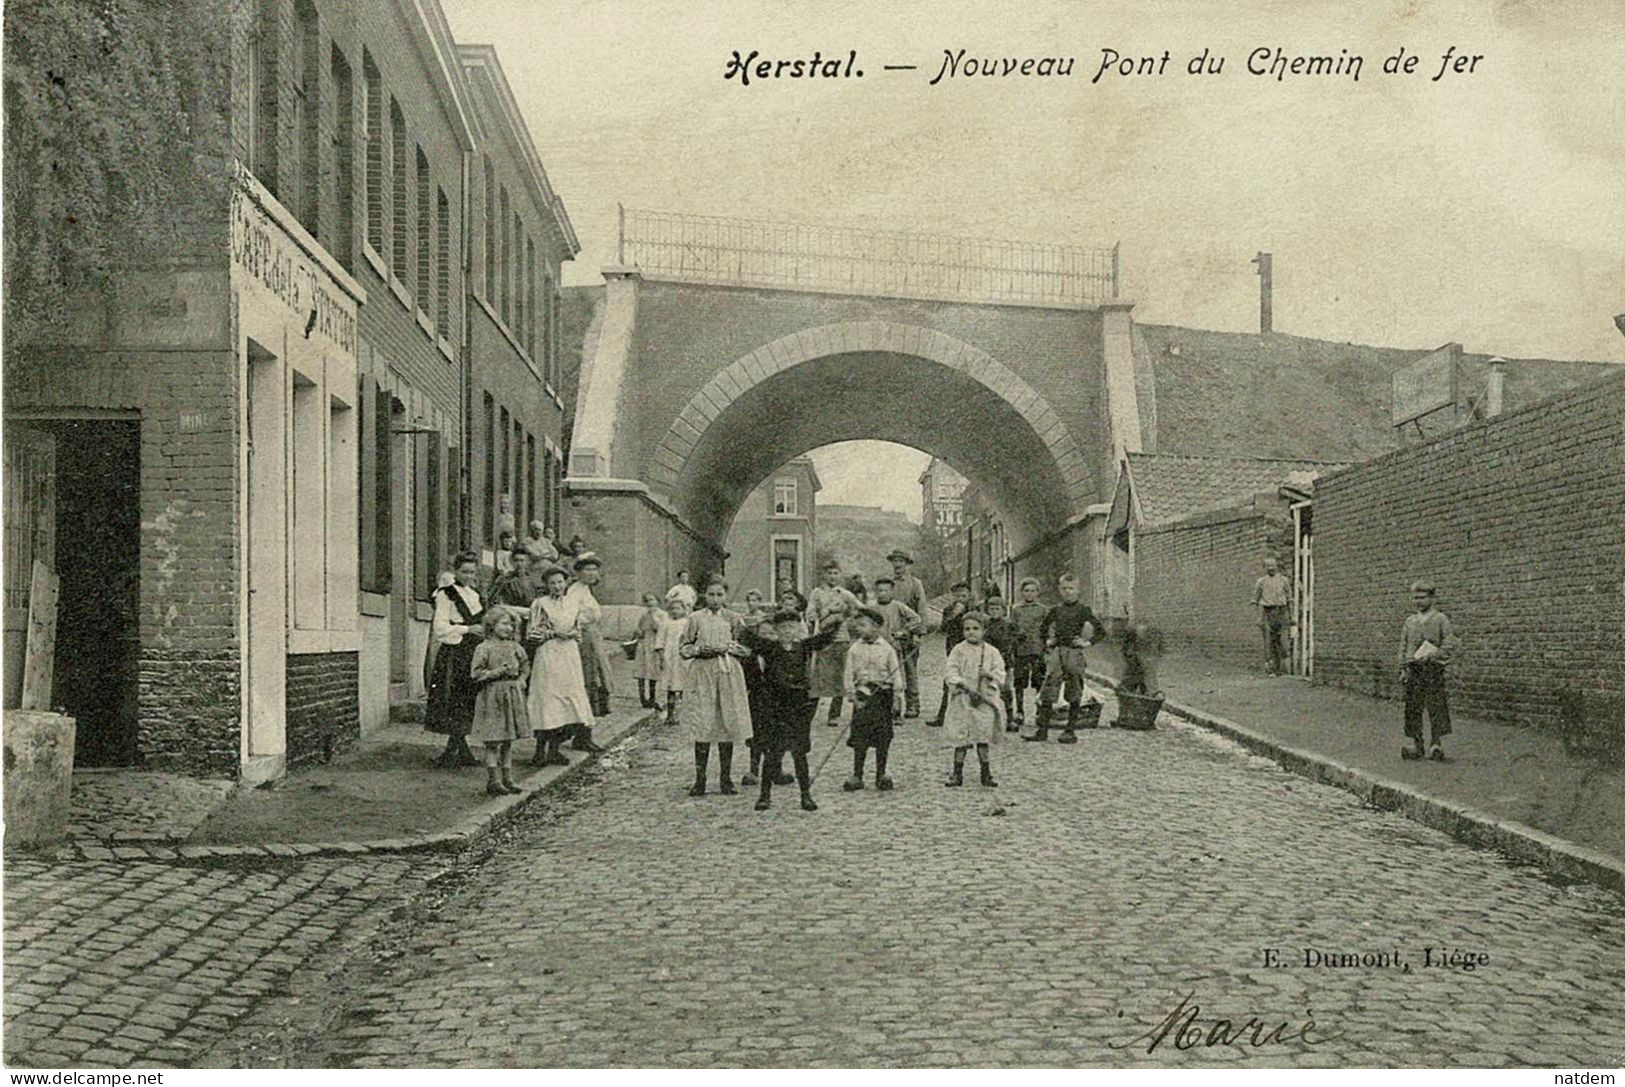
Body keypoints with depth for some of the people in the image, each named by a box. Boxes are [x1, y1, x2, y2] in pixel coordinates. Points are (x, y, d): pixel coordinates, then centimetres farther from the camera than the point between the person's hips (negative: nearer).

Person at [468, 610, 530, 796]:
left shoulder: (515, 647, 9)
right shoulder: (484, 648, -9)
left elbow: (525, 665, 24)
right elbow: (476, 673, -13)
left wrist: (521, 679, 7)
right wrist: (499, 672, -18)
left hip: (512, 697, 6)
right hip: (492, 698, -6)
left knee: (508, 741, 10)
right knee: (493, 741, -3)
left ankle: (507, 778, 17)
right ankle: (493, 780, 3)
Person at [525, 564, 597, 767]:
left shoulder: (574, 602, 10)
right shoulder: (540, 604, -2)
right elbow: (531, 634, -2)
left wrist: (572, 633, -3)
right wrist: (554, 633, -12)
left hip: (570, 656, 5)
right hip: (548, 656, -5)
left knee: (571, 703, 2)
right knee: (548, 703, -8)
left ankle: (554, 750, 13)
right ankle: (540, 752, 0)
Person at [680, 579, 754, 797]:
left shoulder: (732, 619, 8)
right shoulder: (696, 618, 5)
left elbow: (746, 647, 8)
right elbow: (683, 648, 7)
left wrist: (727, 648, -8)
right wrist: (699, 650, -11)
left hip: (729, 674, 1)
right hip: (702, 673, -1)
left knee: (728, 725, 1)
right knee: (703, 726, -6)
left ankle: (726, 779, 10)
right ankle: (700, 779, 1)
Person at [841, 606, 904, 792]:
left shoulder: (886, 649, -2)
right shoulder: (854, 649, 1)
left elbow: (896, 675, 1)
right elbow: (848, 676, 2)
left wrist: (897, 700, -2)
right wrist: (854, 698, -5)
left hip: (883, 695, 0)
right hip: (862, 695, 1)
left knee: (883, 738, 4)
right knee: (860, 738, -1)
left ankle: (881, 775, 16)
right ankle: (857, 776, 8)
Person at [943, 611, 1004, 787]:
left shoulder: (991, 652, 6)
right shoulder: (959, 650, 0)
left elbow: (1000, 673, 2)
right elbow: (951, 672, -8)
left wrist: (990, 675, -20)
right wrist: (968, 688, -17)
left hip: (985, 699, 2)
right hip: (962, 698, -2)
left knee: (983, 735, 7)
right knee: (961, 736, 0)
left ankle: (986, 773, 15)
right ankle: (957, 773, 9)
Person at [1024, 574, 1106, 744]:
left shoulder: (1083, 609, 0)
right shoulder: (1056, 610, 11)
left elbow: (1101, 631, -2)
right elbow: (1043, 628, 28)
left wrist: (1088, 642, -8)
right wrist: (1047, 642, 14)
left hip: (1074, 653, -4)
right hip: (1056, 652, 4)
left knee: (1074, 694, 1)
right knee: (1047, 692, -2)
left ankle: (1071, 731, 8)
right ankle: (1042, 730, -1)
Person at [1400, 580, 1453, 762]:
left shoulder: (1441, 619, 3)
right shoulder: (1409, 621, 15)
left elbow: (1449, 642, -5)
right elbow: (1403, 646, 16)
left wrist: (1434, 655, -16)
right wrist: (1402, 668, 8)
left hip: (1433, 667, -4)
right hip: (1413, 669, 4)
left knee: (1436, 706, -7)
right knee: (1412, 708, 3)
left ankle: (1438, 744, -5)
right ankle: (1417, 745, 9)